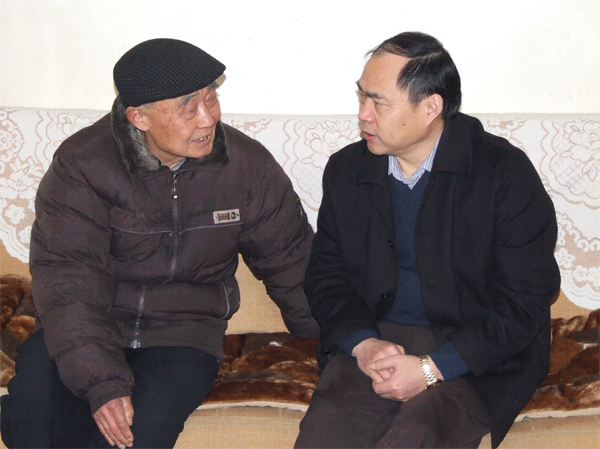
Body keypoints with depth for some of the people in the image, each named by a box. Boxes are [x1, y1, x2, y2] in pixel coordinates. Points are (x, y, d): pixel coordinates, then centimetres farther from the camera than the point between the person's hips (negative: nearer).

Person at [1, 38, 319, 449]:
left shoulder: (248, 165, -5)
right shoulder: (82, 164, -12)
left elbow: (290, 264, 8)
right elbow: (68, 282, -18)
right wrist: (101, 382, -29)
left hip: (184, 328, 1)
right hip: (93, 323, 0)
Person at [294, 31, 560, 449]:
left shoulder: (506, 172, -6)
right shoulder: (346, 169, 9)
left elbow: (526, 301, -8)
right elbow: (325, 274, 15)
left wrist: (433, 368, -15)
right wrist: (362, 344, -6)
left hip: (478, 357, -3)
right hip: (373, 340, 3)